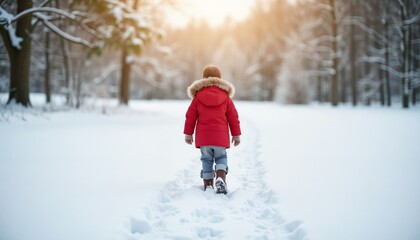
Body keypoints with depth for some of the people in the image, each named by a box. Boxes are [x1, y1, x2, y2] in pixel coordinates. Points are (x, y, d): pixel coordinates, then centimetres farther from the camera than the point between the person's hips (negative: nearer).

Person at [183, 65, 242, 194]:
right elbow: (233, 117, 5)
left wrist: (188, 134, 12)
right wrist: (236, 135, 12)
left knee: (206, 160, 11)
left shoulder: (197, 96, 3)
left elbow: (190, 116, 4)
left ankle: (208, 185, 12)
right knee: (221, 158, 11)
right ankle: (220, 179, -15)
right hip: (220, 136, 0)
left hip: (203, 137, 0)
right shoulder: (226, 97, 4)